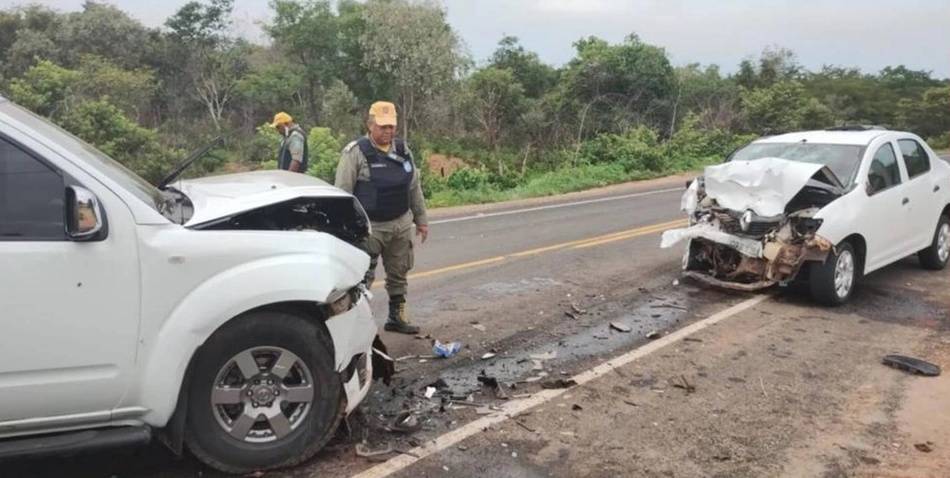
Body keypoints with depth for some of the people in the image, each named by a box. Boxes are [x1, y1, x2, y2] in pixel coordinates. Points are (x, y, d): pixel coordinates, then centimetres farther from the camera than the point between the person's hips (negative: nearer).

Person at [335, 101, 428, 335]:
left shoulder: (403, 149, 8)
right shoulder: (355, 152, -10)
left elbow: (414, 187, 14)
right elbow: (342, 193, -11)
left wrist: (421, 219, 14)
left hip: (401, 225, 6)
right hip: (369, 227, -6)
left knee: (398, 275, 15)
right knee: (363, 277, -3)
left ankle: (397, 317, 28)